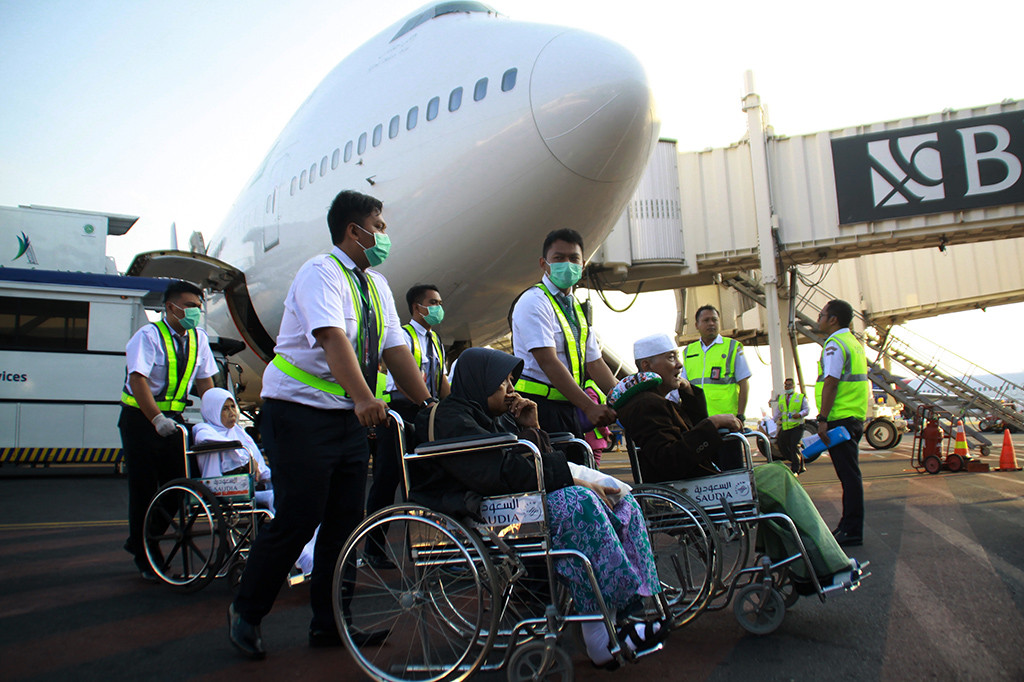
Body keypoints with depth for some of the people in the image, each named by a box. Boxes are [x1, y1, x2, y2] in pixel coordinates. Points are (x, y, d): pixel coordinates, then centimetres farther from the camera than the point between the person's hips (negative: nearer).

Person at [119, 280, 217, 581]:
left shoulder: (198, 339, 4)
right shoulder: (149, 335, -14)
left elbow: (205, 380, 7)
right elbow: (137, 379, -23)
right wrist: (156, 419, -32)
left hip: (172, 417, 6)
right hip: (141, 417, -5)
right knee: (144, 487, -1)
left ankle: (140, 543, 24)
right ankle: (145, 559, 12)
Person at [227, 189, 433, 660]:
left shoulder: (376, 285, 12)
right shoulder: (321, 273, -13)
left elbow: (395, 349, 6)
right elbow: (332, 337, -29)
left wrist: (430, 406, -2)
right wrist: (364, 398, -43)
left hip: (350, 415, 8)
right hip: (300, 413, -8)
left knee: (345, 519, 8)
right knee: (298, 518, -6)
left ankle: (329, 623, 21)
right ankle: (245, 613, 16)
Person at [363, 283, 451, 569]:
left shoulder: (435, 341, 17)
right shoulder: (403, 335, -6)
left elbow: (442, 381, 15)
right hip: (400, 413, -7)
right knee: (388, 479, -3)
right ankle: (373, 549, 7)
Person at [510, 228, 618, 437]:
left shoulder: (578, 309, 15)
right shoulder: (534, 301, -11)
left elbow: (595, 363, 13)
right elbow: (548, 362, -19)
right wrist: (589, 407, -24)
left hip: (569, 407, 8)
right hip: (539, 405, -8)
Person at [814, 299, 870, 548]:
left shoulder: (834, 344, -12)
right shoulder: (854, 342, 20)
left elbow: (831, 383, -20)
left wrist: (823, 418, -21)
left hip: (840, 418, -10)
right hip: (855, 416, 10)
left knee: (848, 474, -7)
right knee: (849, 473, 14)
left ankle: (852, 531, -3)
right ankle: (849, 525, 21)